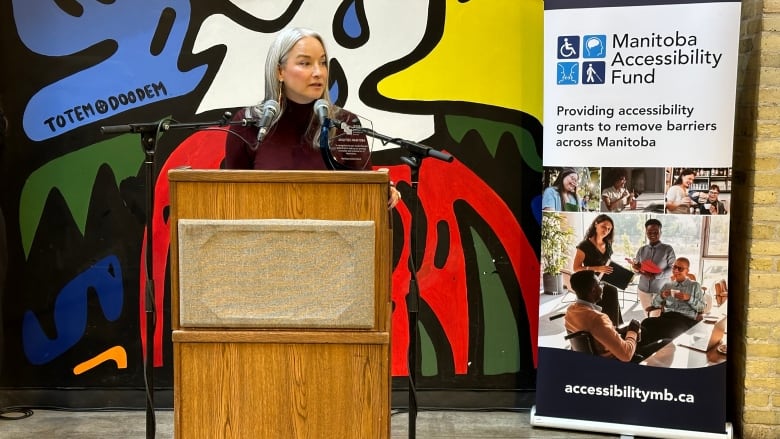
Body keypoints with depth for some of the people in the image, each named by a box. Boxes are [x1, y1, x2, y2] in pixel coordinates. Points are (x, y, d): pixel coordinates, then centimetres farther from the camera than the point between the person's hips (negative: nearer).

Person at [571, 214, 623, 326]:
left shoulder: (608, 245, 11)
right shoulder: (585, 245, -10)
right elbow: (576, 268, -15)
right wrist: (597, 269, -25)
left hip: (608, 286, 6)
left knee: (611, 321, 3)